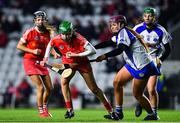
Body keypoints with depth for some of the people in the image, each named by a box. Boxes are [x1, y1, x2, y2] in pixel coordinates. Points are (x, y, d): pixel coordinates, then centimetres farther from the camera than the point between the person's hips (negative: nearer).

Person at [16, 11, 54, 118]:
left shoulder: (47, 33, 4)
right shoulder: (30, 32, -11)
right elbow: (19, 46, -7)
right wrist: (32, 51, -18)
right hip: (30, 61, -6)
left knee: (49, 88, 9)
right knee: (40, 87, -15)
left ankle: (45, 107, 34)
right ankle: (41, 111, -2)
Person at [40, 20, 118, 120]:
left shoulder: (78, 39, -30)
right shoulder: (57, 40, -18)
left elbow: (92, 51, -35)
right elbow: (50, 45, 6)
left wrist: (75, 55, -36)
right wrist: (45, 58, 0)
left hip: (82, 63, -3)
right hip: (68, 63, 3)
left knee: (94, 88, -1)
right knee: (64, 82, -22)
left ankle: (110, 111, 10)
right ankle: (70, 110, -14)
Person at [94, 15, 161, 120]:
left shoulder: (124, 32, -17)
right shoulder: (119, 34, 12)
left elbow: (120, 50, -31)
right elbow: (108, 43, 25)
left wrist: (105, 56, -36)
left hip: (142, 67, -10)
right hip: (133, 65, 10)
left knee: (137, 94, -3)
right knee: (117, 82, 7)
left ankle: (152, 115, 14)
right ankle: (119, 112, 11)